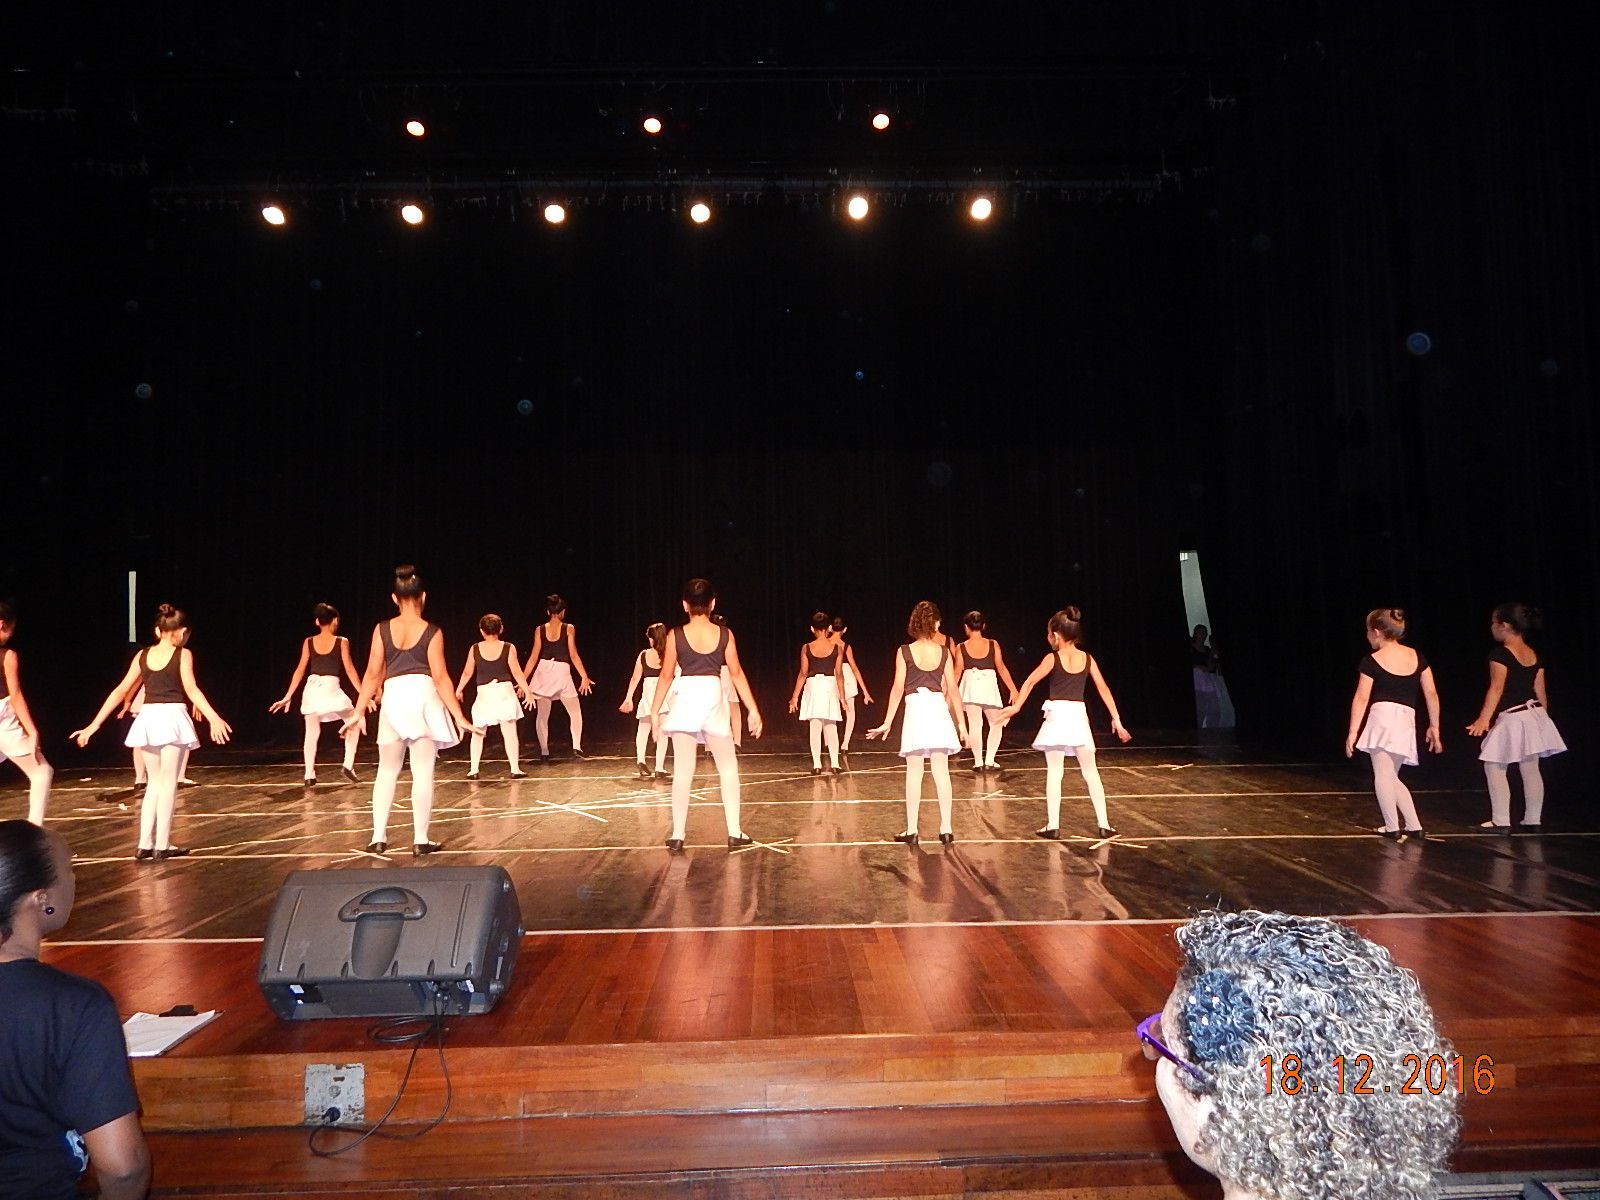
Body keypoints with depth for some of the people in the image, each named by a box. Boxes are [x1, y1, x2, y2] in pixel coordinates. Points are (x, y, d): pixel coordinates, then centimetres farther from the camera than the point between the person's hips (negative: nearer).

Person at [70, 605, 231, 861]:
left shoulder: (143, 655, 10)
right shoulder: (183, 654, -3)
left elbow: (120, 691, 8)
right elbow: (192, 690, -16)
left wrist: (94, 725, 12)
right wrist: (214, 719, -24)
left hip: (147, 719, 4)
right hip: (171, 718, -4)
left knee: (155, 782, 16)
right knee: (168, 783, 3)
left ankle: (144, 844, 14)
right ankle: (162, 845, 4)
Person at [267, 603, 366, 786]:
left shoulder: (309, 642, 7)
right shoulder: (342, 642, -2)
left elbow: (300, 670, 4)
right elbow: (350, 670, -5)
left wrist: (287, 697, 7)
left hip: (312, 689, 3)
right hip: (331, 688, -3)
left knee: (312, 733, 13)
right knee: (355, 723, 15)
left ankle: (309, 776, 10)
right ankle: (348, 766, 5)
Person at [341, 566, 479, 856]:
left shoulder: (382, 629, 3)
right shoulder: (431, 631, -3)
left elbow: (373, 674, 3)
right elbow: (440, 677, -6)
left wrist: (358, 712, 11)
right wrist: (459, 717, -4)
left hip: (393, 700, 3)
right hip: (423, 697, -2)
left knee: (387, 771, 16)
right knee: (423, 772, 1)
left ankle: (378, 837, 17)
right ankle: (420, 840, 3)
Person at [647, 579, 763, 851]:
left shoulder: (676, 635, -1)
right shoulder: (724, 634, 2)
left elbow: (666, 676, 2)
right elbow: (737, 674, 2)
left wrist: (655, 711, 11)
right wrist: (753, 710, 7)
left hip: (685, 699, -1)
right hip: (713, 698, 1)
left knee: (683, 771, 4)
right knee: (728, 768, 12)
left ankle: (678, 836, 5)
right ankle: (734, 833, 12)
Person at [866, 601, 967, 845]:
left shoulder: (905, 652, -3)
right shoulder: (944, 652, 2)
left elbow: (898, 689, -4)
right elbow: (953, 690, 4)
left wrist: (887, 723, 2)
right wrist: (961, 723, 11)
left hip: (915, 709, -2)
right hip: (939, 709, 2)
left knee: (914, 773, 3)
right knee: (941, 772, 6)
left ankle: (911, 830, 5)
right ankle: (946, 829, 8)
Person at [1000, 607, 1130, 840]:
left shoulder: (1053, 658, -5)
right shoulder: (1087, 658, 3)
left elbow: (1030, 682, 1)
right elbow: (1103, 688, 4)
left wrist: (1015, 707, 11)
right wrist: (1116, 719, 8)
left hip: (1057, 714, -3)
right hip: (1079, 715, 3)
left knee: (1054, 771, 1)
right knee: (1090, 771, 11)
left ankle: (1053, 825, -1)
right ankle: (1104, 824, 11)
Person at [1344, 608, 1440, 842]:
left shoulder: (1372, 661, -1)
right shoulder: (1417, 657, 11)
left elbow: (1361, 698, -4)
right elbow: (1431, 693, 10)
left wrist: (1352, 732, -2)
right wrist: (1434, 727, 17)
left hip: (1382, 715, -5)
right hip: (1407, 721, 5)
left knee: (1382, 775, -2)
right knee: (1392, 776, 18)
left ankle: (1392, 827, -7)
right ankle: (1414, 826, 13)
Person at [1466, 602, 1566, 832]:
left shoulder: (1500, 654, -13)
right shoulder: (1534, 655, 10)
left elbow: (1496, 688, -19)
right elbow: (1540, 691, 12)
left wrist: (1484, 719, -20)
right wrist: (1543, 717, 21)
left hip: (1511, 717, -8)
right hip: (1535, 715, 8)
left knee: (1494, 767, 1)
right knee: (1530, 769, 11)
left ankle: (1501, 821, -1)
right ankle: (1533, 820, 16)